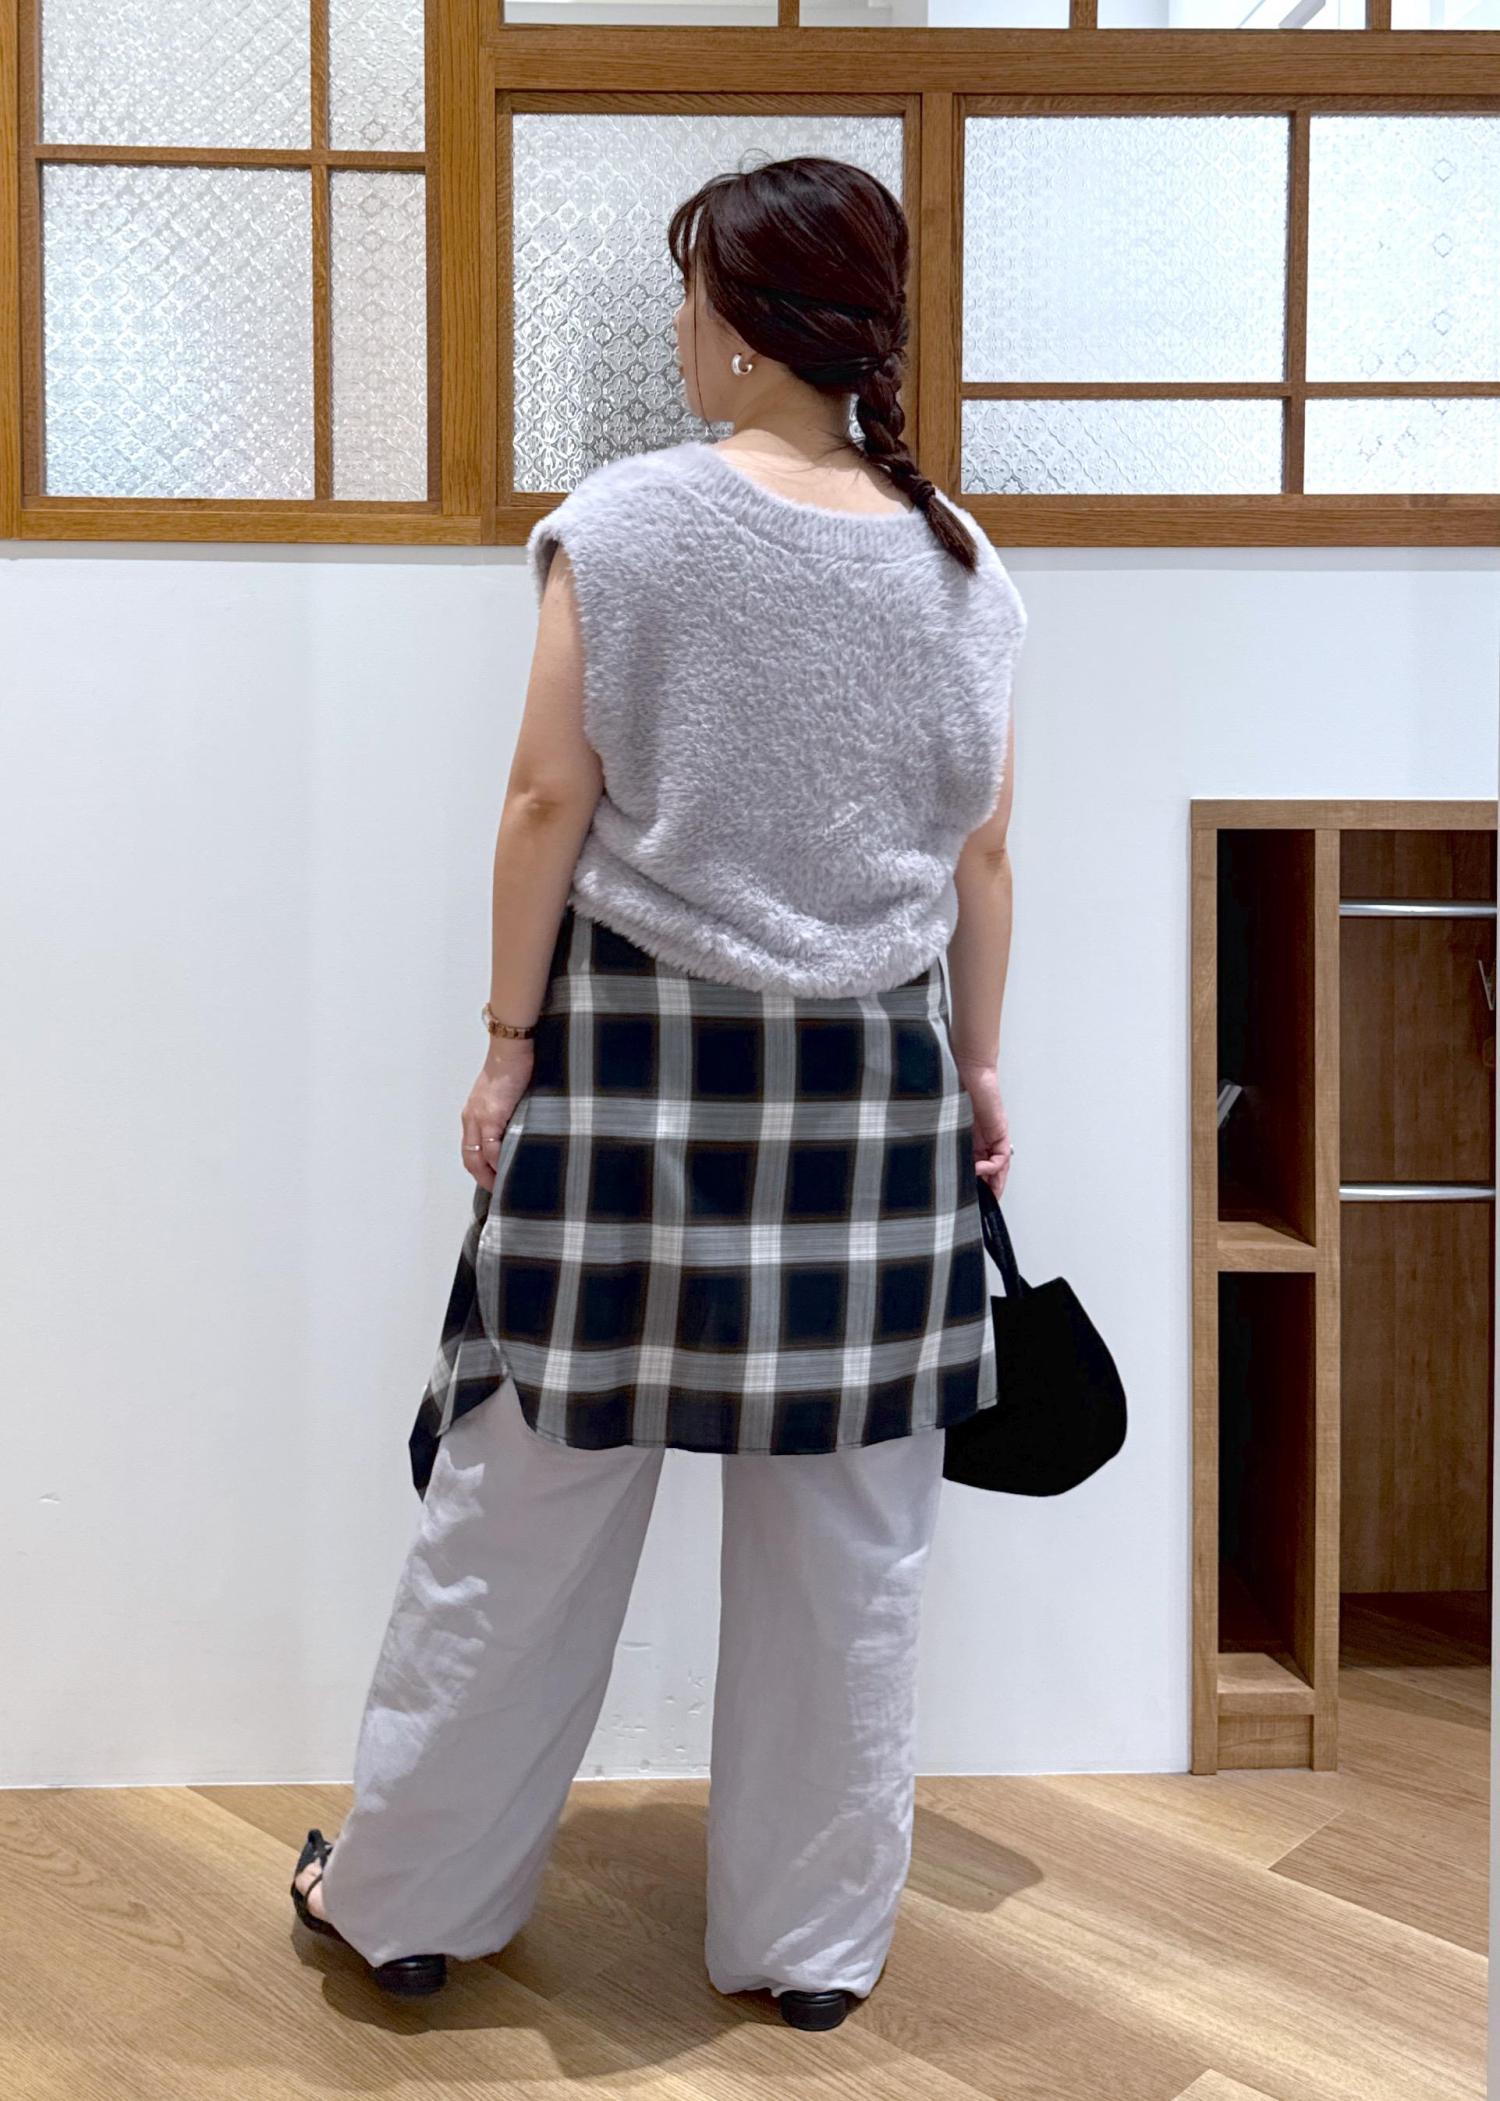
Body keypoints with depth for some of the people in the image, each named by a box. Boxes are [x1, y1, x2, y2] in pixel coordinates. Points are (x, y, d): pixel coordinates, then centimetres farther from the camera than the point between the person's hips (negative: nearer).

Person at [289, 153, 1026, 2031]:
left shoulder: (627, 522, -5)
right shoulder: (956, 562, 3)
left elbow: (552, 800, -7)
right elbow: (980, 855, 5)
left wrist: (510, 1037, 1)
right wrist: (977, 1068, 14)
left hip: (639, 1051, -2)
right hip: (870, 1078, 3)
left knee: (529, 1513, 10)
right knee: (846, 1542, 12)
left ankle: (409, 1894, 29)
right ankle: (814, 1939, 29)